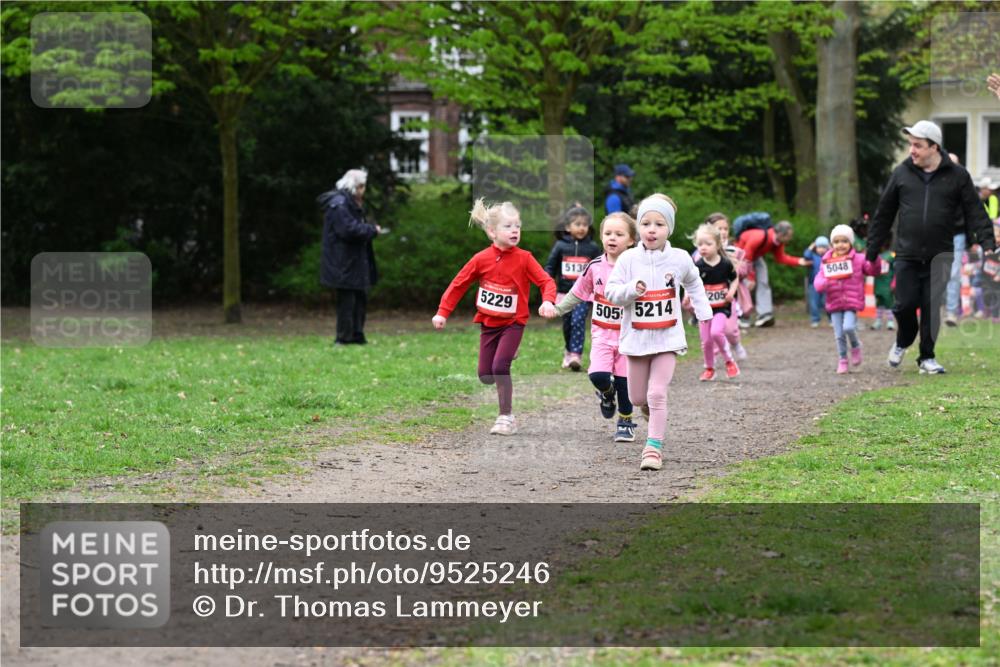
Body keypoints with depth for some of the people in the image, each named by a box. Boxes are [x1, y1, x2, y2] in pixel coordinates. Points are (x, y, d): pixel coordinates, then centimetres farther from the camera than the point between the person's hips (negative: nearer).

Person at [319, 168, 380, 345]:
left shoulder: (351, 203, 17)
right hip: (344, 263, -11)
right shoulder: (338, 205, -16)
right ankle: (344, 337, -1)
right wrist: (372, 230, -14)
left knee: (360, 298, 12)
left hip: (355, 262, 11)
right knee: (347, 299, -6)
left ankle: (357, 335, 18)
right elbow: (349, 230, -24)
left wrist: (370, 229, 4)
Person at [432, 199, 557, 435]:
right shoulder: (481, 259, -8)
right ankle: (508, 354, 41)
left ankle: (506, 417, -7)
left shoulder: (524, 258, -12)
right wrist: (442, 312, -2)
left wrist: (548, 301, -35)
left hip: (513, 322, -3)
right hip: (488, 323, 3)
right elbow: (458, 284, 1)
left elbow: (546, 282, -14)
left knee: (500, 367, -21)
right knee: (485, 376, 6)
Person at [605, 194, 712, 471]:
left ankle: (654, 446, -8)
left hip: (668, 337, -1)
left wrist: (704, 313, 20)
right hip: (636, 338, 1)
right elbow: (611, 292, -7)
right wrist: (631, 289, -25)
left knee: (657, 394, -13)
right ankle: (652, 412, 47)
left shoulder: (679, 259, -2)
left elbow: (693, 283, 19)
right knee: (637, 398, 12)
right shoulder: (628, 259, -7)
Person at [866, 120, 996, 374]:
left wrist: (987, 243, -12)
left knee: (932, 308, 1)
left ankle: (927, 356, 15)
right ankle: (903, 341, 27)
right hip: (907, 257, 1)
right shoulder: (901, 173, 4)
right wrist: (871, 251, 10)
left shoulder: (957, 176, 0)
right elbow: (883, 214, 10)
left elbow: (975, 213, 1)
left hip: (939, 257, -1)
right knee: (905, 305, -2)